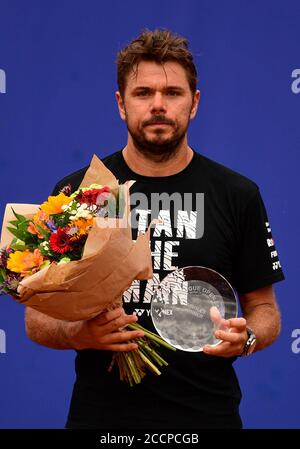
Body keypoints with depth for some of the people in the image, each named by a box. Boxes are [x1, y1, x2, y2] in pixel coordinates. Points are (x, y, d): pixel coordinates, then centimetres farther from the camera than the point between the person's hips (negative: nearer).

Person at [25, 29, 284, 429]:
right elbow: (37, 316, 2)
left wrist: (246, 337, -15)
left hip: (206, 414, 0)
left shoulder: (237, 196, 0)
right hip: (101, 414, 0)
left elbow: (263, 307, 6)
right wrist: (78, 334, -17)